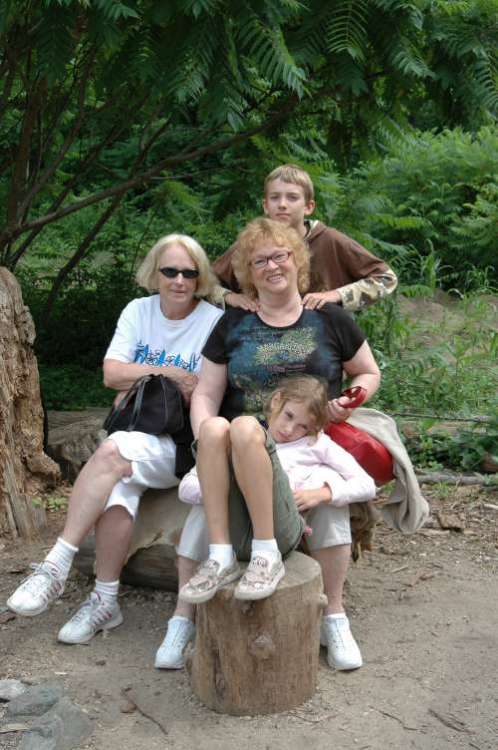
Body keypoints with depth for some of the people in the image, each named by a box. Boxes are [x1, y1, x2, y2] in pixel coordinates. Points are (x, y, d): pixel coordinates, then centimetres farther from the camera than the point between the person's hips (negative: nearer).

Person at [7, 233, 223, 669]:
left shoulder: (215, 322, -2)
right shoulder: (138, 311, 10)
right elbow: (111, 374, 0)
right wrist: (169, 372, -11)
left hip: (184, 444, -3)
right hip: (133, 439, 4)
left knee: (112, 453, -33)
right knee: (116, 494, -30)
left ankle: (58, 565, -27)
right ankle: (105, 602, -18)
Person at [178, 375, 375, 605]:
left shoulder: (316, 442, 28)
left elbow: (366, 486, 21)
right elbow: (186, 488, 19)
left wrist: (321, 493, 5)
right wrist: (227, 490, 1)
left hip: (279, 531, -2)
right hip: (234, 533, 2)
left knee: (245, 426, -20)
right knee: (215, 426, -17)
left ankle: (267, 559, -26)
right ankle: (221, 560, -24)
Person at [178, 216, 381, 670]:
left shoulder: (329, 319, 9)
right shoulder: (233, 325, 11)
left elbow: (369, 373, 20)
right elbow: (206, 393, 9)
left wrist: (351, 400, -3)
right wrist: (208, 443, -11)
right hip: (246, 443, 1)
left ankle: (334, 615, -16)